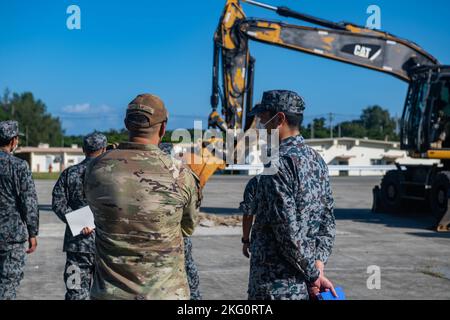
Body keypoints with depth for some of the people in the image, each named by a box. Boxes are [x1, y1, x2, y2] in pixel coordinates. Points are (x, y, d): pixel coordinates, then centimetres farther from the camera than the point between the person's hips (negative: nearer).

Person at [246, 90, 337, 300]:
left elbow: (288, 230, -21)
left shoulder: (279, 163, -17)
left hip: (276, 287, -8)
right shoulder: (316, 160, 10)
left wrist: (312, 273, -11)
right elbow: (328, 222, 10)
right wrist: (317, 267, 2)